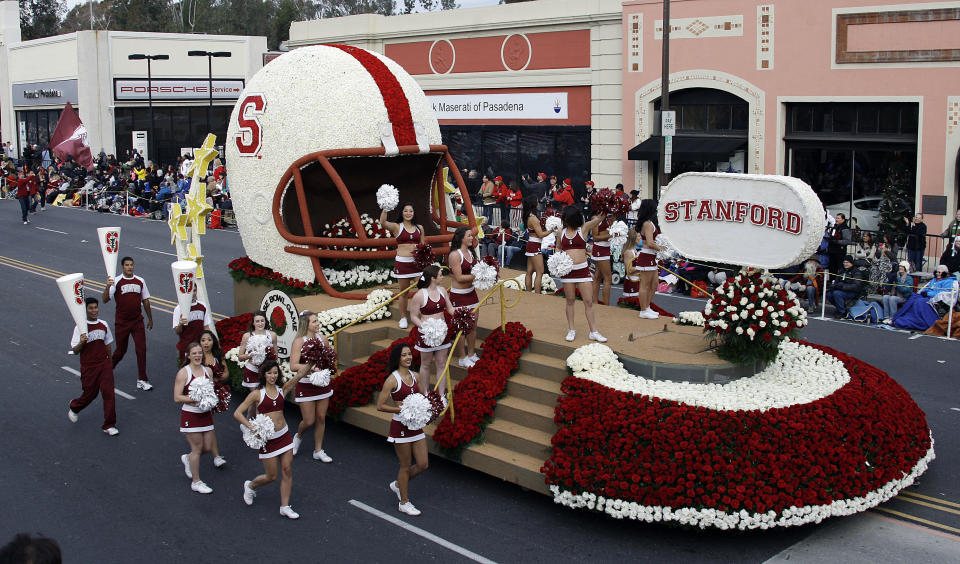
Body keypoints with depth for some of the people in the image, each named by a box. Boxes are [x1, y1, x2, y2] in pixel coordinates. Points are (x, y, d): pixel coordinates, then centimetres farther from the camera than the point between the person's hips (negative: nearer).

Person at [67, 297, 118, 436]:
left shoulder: (103, 325, 3)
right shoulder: (81, 328, -10)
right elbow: (75, 351, -10)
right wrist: (81, 342, -30)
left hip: (104, 364, 3)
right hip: (88, 366, -3)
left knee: (108, 393, -6)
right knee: (90, 394, 10)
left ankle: (109, 425, 1)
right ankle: (74, 407, 44)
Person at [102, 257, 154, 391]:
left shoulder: (140, 281, 4)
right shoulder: (116, 282, -7)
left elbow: (145, 301, 13)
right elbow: (105, 300, -14)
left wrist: (150, 318, 15)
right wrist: (108, 287, -30)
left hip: (137, 321, 2)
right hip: (121, 323, -2)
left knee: (141, 349, -6)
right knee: (121, 350, 9)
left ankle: (142, 380, 0)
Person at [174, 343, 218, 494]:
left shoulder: (207, 371, 6)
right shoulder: (183, 373, -11)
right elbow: (177, 397, -14)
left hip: (205, 413, 6)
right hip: (190, 415, -6)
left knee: (208, 447, 10)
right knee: (197, 448, 0)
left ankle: (188, 458, 40)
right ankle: (196, 482, 14)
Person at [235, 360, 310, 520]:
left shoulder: (282, 390, 4)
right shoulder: (257, 394, -6)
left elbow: (300, 374, -5)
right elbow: (237, 413, -7)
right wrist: (251, 427, -19)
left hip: (284, 436, 4)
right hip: (267, 439, -4)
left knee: (287, 471, 2)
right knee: (271, 476, 5)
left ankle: (285, 507, 13)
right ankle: (250, 486, 36)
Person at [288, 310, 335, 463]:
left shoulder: (322, 338, 2)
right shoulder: (299, 341, -14)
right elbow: (293, 366, -22)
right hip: (306, 385, -5)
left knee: (321, 418, 9)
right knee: (309, 421, 0)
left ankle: (318, 450, 23)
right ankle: (298, 436, 34)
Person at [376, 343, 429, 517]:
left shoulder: (415, 376, 6)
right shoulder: (392, 380, -13)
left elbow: (423, 397, 19)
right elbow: (380, 406, -14)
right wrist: (402, 410, -20)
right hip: (400, 426, -7)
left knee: (423, 464, 8)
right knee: (406, 466, 5)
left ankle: (398, 484, 33)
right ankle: (404, 502, 22)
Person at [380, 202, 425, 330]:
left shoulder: (419, 228, 11)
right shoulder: (397, 227, -1)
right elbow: (383, 223, -20)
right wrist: (385, 209, -32)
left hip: (417, 262, 3)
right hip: (402, 262, -3)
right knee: (404, 291, 6)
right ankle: (403, 317, 19)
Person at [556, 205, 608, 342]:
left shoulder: (583, 228, -1)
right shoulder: (561, 232, 8)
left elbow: (598, 218, -13)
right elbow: (558, 247, 21)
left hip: (582, 269, -2)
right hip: (567, 270, 2)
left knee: (589, 301, -1)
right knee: (570, 301, 9)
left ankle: (593, 331, 6)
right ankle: (571, 330, 18)